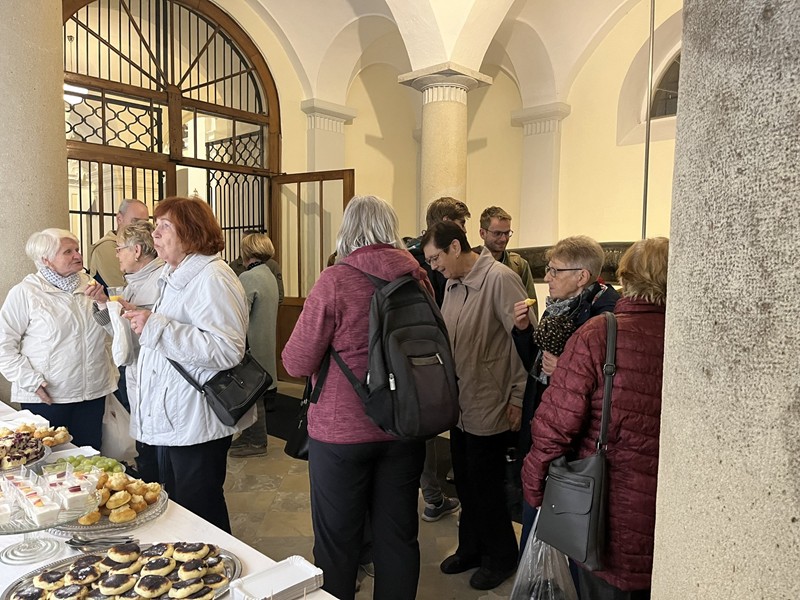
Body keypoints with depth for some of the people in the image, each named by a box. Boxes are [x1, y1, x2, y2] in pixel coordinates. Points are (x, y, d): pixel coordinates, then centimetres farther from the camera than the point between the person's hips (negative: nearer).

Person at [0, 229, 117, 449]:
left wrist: (112, 372, 14)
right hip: (46, 397, -4)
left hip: (93, 393, 5)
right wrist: (30, 381, -14)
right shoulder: (25, 293, -8)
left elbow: (107, 334, 17)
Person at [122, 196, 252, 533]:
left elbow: (227, 350, -31)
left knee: (201, 512, 5)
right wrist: (141, 317, 11)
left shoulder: (213, 278, -19)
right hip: (171, 417, 10)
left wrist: (156, 327, -27)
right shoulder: (174, 276, 14)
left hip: (198, 424, -10)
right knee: (175, 507, 22)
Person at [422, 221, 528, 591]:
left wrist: (518, 398, -15)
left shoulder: (500, 279, -18)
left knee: (486, 488, 8)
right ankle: (470, 549, 39)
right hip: (460, 407, 7)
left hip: (489, 408, -7)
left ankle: (501, 557, 31)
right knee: (465, 483, 19)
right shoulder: (453, 285, 7)